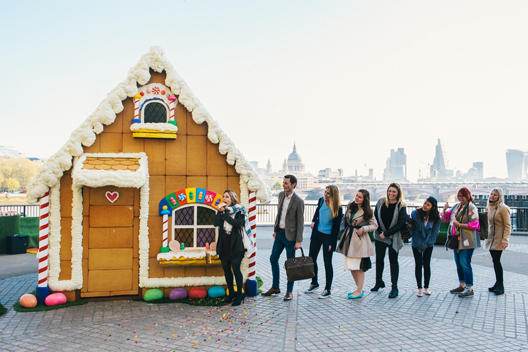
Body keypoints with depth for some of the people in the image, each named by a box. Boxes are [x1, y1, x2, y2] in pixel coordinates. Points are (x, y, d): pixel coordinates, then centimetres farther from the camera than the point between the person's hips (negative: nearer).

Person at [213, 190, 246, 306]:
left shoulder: (239, 211, -2)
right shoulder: (222, 210, 11)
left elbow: (238, 223, -19)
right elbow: (215, 223, -2)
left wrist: (225, 215, -14)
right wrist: (220, 211, -11)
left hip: (235, 245, -5)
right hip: (223, 245, 5)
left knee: (236, 269, -3)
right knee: (226, 269, 11)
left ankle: (239, 294, 8)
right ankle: (231, 293, 25)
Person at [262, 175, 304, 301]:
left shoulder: (298, 201, -15)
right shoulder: (281, 195, 6)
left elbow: (300, 222, -13)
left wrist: (298, 241, -16)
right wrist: (275, 230, 15)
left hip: (290, 235, -7)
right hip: (280, 233, 7)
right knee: (273, 259, 13)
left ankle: (289, 291, 15)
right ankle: (275, 287, 27)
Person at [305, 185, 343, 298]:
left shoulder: (338, 208, -16)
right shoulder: (321, 201, -3)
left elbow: (336, 227, -12)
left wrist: (331, 243, -12)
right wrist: (313, 221, 16)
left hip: (328, 236, -5)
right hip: (317, 234, 5)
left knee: (327, 262, 1)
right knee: (311, 259, 12)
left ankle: (328, 289, 14)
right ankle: (314, 283, 32)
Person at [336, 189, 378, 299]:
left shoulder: (367, 211, -7)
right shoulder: (350, 206, 6)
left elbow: (375, 225, -2)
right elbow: (345, 218, 19)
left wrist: (363, 229, -13)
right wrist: (343, 228, 7)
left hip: (360, 240, -6)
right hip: (348, 237, 6)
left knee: (359, 266, -3)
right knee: (351, 265, 10)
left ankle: (359, 291, 7)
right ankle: (359, 288, 23)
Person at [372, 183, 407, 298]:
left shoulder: (401, 206, -10)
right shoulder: (381, 202, -1)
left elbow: (401, 224, -11)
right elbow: (375, 217, 5)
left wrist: (386, 233, -14)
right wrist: (380, 231, -6)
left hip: (394, 238, -3)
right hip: (380, 236, 3)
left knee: (393, 260, 1)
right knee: (379, 259, 10)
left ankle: (394, 288, 7)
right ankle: (379, 282, 27)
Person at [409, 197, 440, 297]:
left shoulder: (436, 218, -7)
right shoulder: (415, 213, -11)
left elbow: (435, 231, 1)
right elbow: (412, 228, -6)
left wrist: (428, 242, -5)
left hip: (429, 244, 1)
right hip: (417, 243, -1)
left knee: (426, 265, 4)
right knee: (418, 265, 2)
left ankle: (426, 287, 17)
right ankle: (419, 288, 9)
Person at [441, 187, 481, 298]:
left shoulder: (472, 208, -10)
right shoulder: (456, 207, 13)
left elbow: (474, 225, -16)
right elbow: (447, 218, 20)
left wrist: (459, 224, -19)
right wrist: (445, 210, 0)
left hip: (467, 241, -8)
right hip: (456, 239, 8)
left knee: (465, 263, -8)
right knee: (458, 263, 15)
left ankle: (469, 288, 0)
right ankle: (462, 285, 27)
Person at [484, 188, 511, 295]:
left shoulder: (503, 208, -12)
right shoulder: (489, 207, 10)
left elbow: (507, 226, -13)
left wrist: (505, 240, -19)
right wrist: (485, 235, 18)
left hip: (499, 239, -7)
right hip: (491, 237, 7)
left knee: (496, 260, -9)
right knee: (495, 261, 9)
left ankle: (500, 286, -1)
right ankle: (498, 283, 17)